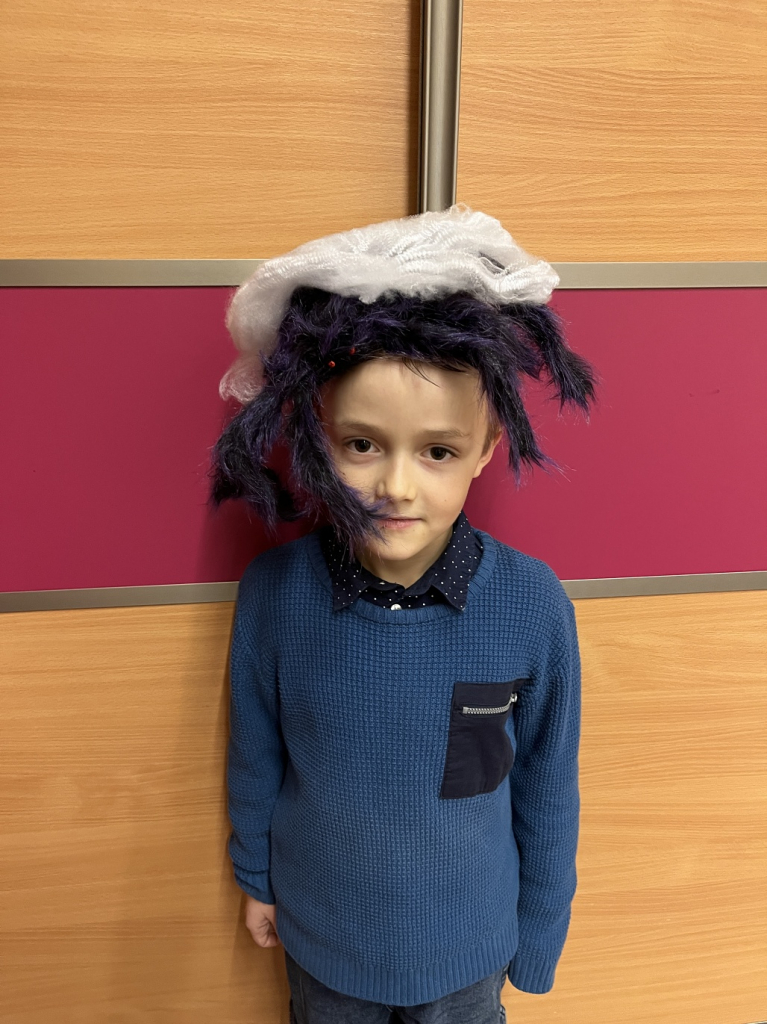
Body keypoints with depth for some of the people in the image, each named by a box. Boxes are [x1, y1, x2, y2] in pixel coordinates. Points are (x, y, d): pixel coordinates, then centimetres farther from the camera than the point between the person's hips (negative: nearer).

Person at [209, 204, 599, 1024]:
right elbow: (255, 753, -6)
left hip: (468, 943, 0)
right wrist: (254, 876, 7)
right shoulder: (274, 590, -23)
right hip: (319, 935, 1)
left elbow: (546, 787, -11)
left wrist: (537, 937, 1)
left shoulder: (533, 605, -25)